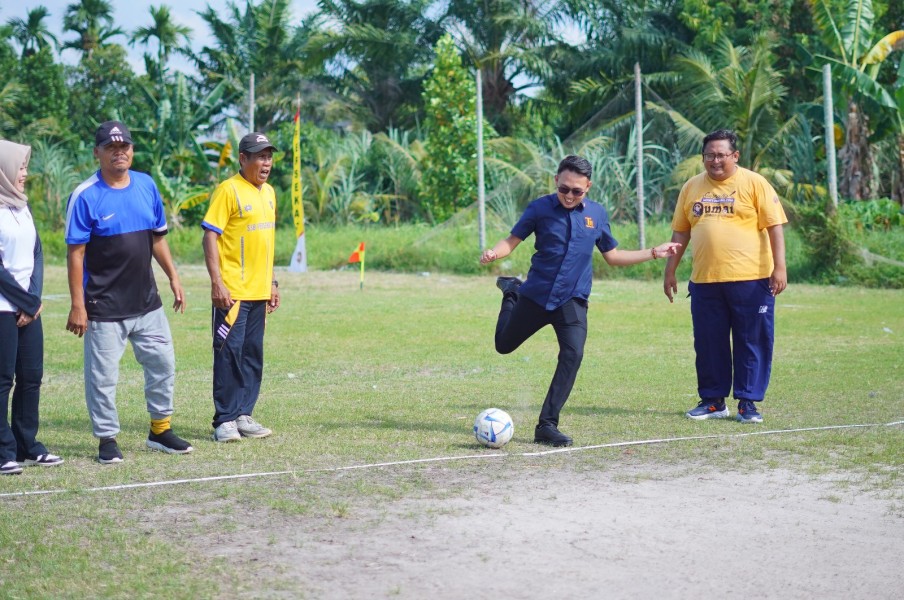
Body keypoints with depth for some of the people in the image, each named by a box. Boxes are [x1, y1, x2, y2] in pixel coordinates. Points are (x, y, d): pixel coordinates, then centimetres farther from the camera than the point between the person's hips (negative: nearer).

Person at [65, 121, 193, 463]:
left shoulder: (147, 186, 5)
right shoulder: (86, 196, -11)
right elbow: (76, 253, -11)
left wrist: (173, 277, 12)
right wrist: (77, 306, -15)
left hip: (147, 302, 6)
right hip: (105, 308, -6)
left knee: (163, 363, 11)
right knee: (102, 376, 0)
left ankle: (160, 430, 26)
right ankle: (107, 439, 14)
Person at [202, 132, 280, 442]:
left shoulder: (268, 192, 14)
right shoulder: (228, 190, -10)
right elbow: (210, 236, -14)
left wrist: (272, 282, 20)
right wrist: (216, 283, -20)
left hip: (259, 291, 8)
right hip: (232, 291, -8)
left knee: (253, 355, 10)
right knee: (229, 353, -6)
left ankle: (243, 416, 18)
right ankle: (225, 420, -1)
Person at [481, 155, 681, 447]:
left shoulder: (597, 214, 1)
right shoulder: (539, 208, -8)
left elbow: (612, 256, 12)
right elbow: (512, 241, -6)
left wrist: (653, 253, 8)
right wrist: (493, 253, -28)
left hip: (572, 301, 1)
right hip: (535, 296, -1)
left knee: (572, 355, -18)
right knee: (504, 345, 16)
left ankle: (547, 425, -11)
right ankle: (512, 291, 46)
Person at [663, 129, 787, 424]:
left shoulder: (754, 183, -1)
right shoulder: (692, 187, 11)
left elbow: (774, 226, -4)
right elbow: (680, 232, 16)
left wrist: (779, 267, -11)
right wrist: (670, 271, 14)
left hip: (749, 278, -4)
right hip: (705, 280, 4)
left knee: (752, 342, 1)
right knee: (708, 344, 8)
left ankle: (748, 402, 9)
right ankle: (713, 401, 19)